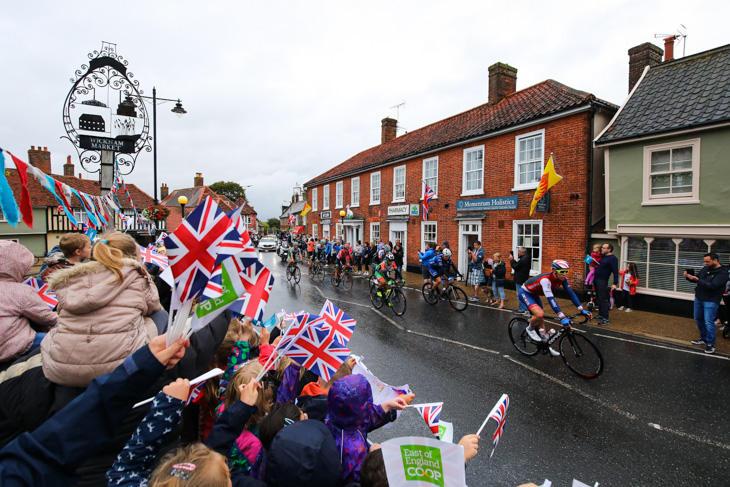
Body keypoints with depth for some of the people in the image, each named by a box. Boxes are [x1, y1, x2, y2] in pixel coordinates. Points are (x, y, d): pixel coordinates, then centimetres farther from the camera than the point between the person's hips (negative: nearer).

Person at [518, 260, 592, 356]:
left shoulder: (562, 279, -13)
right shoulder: (545, 279, -37)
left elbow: (571, 293, -11)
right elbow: (550, 299, -42)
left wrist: (582, 310, -20)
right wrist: (562, 317, -47)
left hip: (534, 294, 8)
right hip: (524, 293, -8)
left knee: (541, 319, 10)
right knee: (540, 314, -28)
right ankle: (530, 329, 0)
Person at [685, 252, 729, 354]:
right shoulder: (706, 268, 6)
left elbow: (712, 286, -26)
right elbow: (698, 278, 16)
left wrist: (697, 280, -32)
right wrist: (689, 277, -4)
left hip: (711, 301, -7)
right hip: (699, 298, 7)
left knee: (709, 322, -7)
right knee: (698, 319, 17)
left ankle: (710, 344, 5)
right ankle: (704, 339, 32)